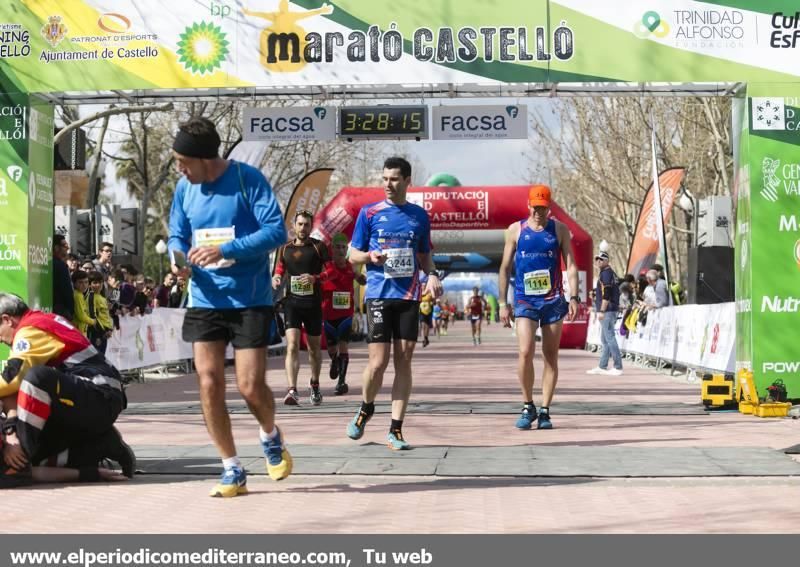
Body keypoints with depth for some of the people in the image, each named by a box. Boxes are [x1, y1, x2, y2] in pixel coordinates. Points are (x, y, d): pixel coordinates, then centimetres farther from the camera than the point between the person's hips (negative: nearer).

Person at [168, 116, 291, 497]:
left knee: (250, 385, -6)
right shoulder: (184, 188, 4)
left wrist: (225, 250, -25)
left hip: (249, 298, -4)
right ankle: (232, 471, 10)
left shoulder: (248, 180, -11)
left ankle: (270, 437, 29)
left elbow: (276, 230, -17)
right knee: (209, 385, -3)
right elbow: (177, 235, 14)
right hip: (204, 300, 4)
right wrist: (178, 260, -9)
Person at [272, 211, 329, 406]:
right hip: (292, 301, 0)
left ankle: (315, 385, 33)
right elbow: (280, 268, 21)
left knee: (314, 347, 12)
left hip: (313, 302, 0)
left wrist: (315, 278, -18)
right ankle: (292, 390, -25)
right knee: (292, 346, -15)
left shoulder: (319, 247, 3)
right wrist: (276, 278, -1)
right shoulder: (285, 248, 10)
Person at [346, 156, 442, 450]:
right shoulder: (369, 213, 4)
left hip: (409, 296, 2)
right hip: (379, 294, -2)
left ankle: (395, 430, 3)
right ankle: (366, 409, 22)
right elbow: (353, 255, 7)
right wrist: (370, 256, -14)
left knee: (404, 361, 0)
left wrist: (432, 274, -2)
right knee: (378, 362, -8)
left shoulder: (419, 215, 10)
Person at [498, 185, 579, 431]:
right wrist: (503, 303, 4)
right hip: (525, 301, -1)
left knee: (551, 356, 3)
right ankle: (528, 407, 1)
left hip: (553, 300, 1)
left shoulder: (559, 230, 6)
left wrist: (574, 297, -7)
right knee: (526, 352, -15)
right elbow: (505, 268, 9)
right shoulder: (515, 230, 5)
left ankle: (544, 411, 11)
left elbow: (571, 265, 5)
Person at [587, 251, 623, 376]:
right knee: (605, 339, 13)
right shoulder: (611, 273, 19)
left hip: (607, 311, -11)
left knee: (609, 338, -10)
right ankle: (602, 366, 18)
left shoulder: (605, 273, -12)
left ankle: (618, 367, -11)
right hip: (611, 310, 11)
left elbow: (606, 294, -20)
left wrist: (601, 311, -20)